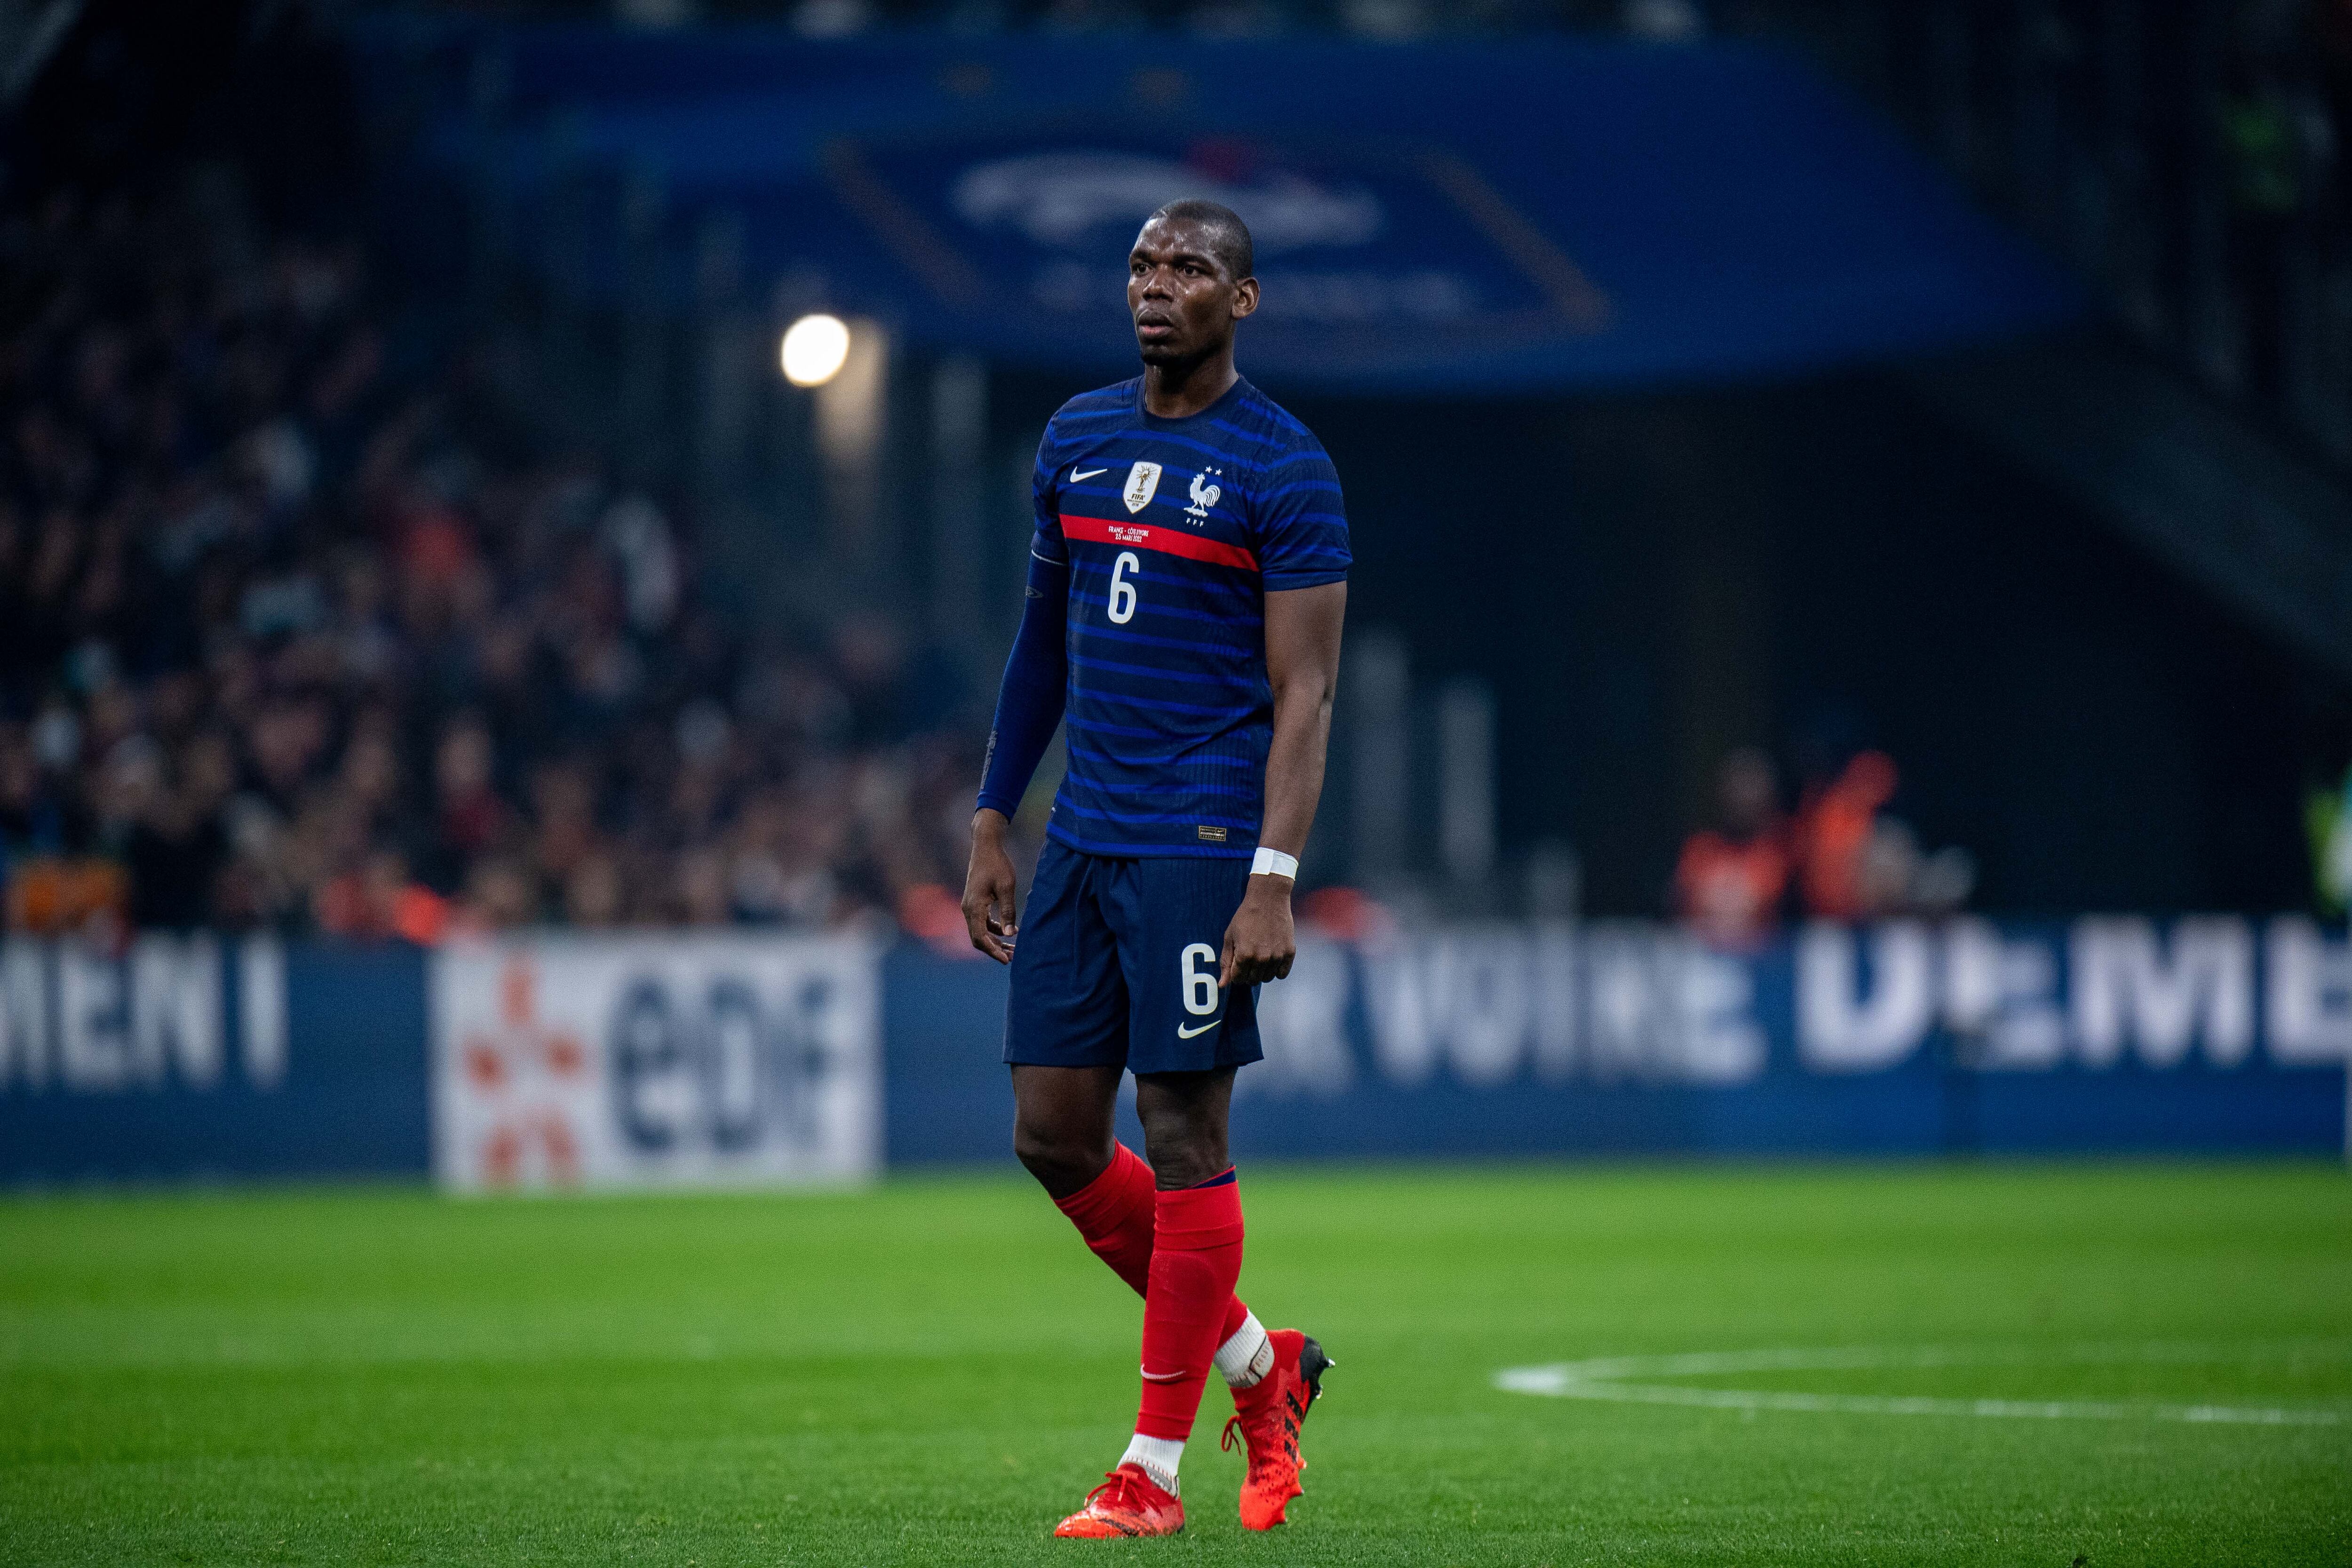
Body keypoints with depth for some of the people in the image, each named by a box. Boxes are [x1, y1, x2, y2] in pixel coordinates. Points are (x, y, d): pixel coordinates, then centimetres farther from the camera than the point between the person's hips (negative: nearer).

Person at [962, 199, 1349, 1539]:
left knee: (1183, 1136, -4)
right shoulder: (1077, 439, 12)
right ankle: (1258, 1364, 22)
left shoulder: (1285, 472, -7)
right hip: (1083, 838, 7)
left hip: (1200, 847, -7)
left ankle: (1155, 1471, 2)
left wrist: (1274, 881, -19)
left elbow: (1304, 697, -10)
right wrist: (994, 824, 17)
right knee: (1054, 1136, 5)